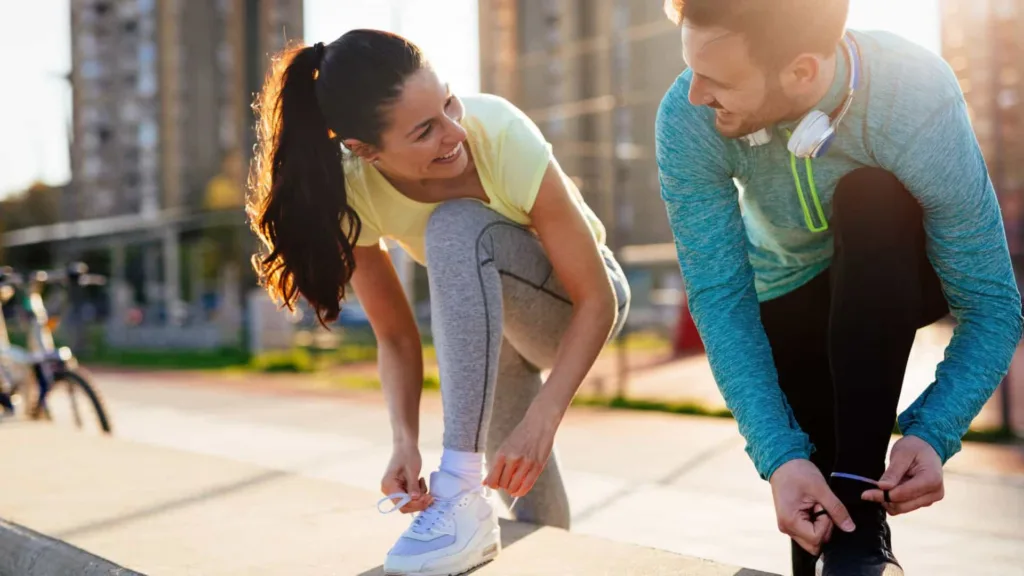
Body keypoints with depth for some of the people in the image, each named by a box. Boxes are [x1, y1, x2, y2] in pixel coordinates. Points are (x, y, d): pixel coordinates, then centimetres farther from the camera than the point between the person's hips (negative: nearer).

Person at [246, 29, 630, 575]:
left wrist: (542, 421, -40)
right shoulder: (350, 190, -26)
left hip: (578, 303, -4)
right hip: (484, 316, 4)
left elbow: (598, 300, -29)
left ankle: (461, 495, -33)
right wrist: (405, 441, -33)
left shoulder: (500, 134, -35)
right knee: (521, 488, 11)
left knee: (456, 226, -35)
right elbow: (396, 336, -16)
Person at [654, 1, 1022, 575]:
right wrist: (779, 456, -40)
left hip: (901, 274, -1)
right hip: (790, 291, 2)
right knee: (810, 471, -13)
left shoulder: (919, 102, -35)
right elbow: (720, 297, -30)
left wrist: (932, 434, -44)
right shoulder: (687, 121, -31)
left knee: (870, 200, -33)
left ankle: (860, 511, -31)